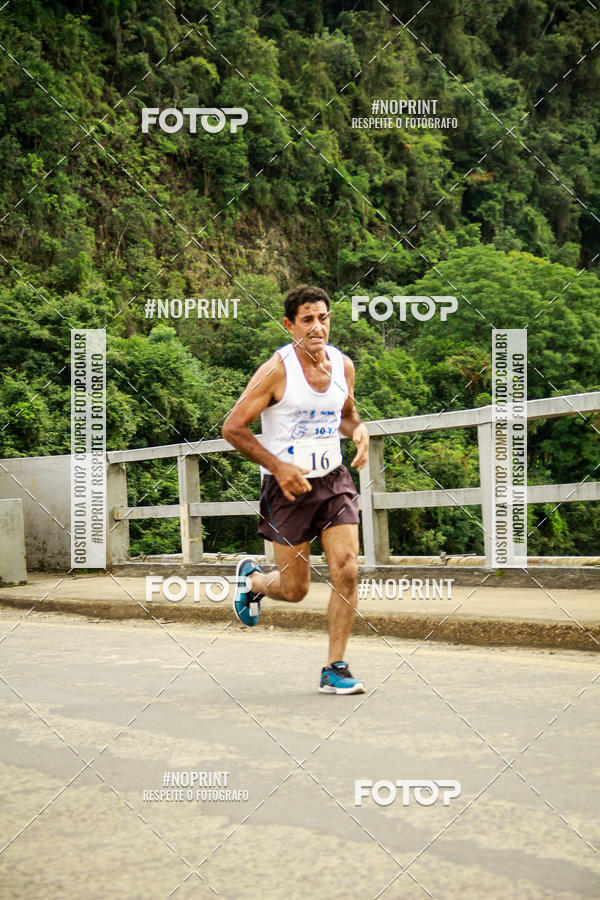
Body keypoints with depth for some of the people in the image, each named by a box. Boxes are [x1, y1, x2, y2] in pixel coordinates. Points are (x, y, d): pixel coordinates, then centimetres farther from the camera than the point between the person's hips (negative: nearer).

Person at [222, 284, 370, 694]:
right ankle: (252, 577, 40)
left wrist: (360, 430, -2)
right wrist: (278, 466, -19)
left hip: (334, 479, 4)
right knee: (295, 589, 4)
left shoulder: (344, 365, 1)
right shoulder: (277, 371, -15)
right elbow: (233, 427, -12)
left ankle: (335, 669, 3)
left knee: (347, 573, -9)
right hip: (289, 484, -4)